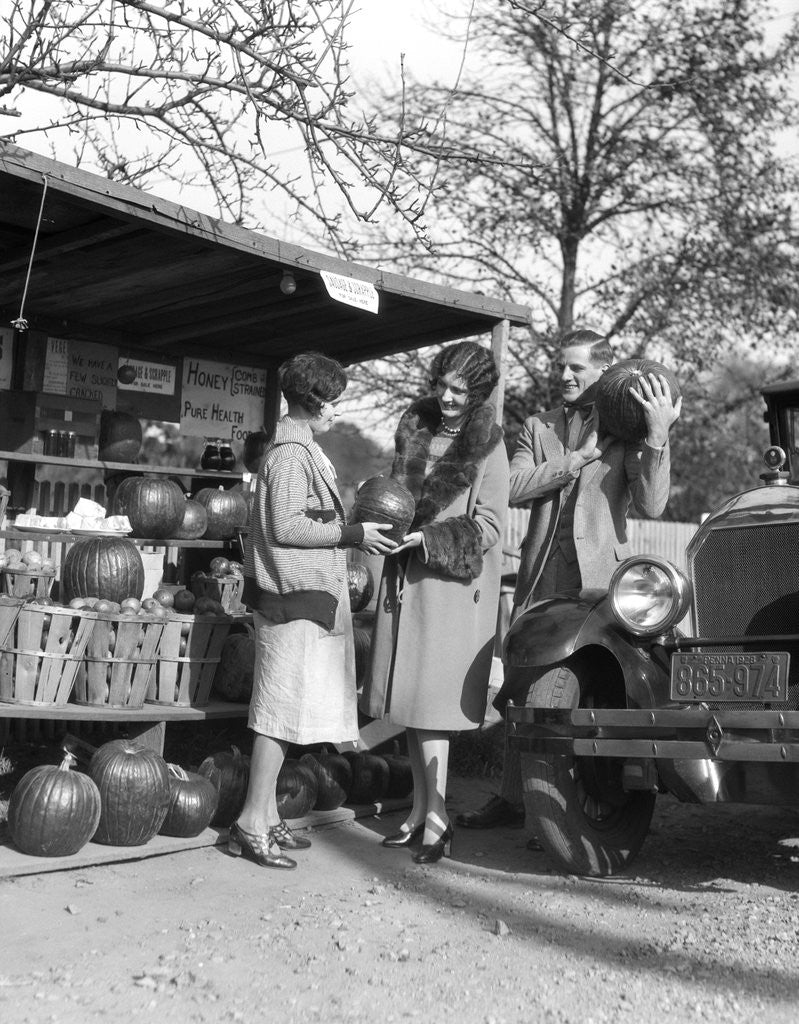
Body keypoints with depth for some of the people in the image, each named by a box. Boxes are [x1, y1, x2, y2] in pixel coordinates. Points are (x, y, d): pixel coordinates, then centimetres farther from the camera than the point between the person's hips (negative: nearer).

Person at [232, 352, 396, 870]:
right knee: (283, 712, -6)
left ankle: (266, 817, 19)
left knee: (282, 712, 12)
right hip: (294, 598, -10)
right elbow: (286, 527, -20)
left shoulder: (302, 449, 17)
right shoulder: (291, 453, -13)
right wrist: (353, 534, -15)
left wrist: (352, 528, 11)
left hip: (303, 598, 10)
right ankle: (253, 824, 0)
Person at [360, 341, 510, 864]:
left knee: (431, 701, -7)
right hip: (405, 578, 5)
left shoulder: (488, 446, -5)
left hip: (454, 584, -5)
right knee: (409, 701, 8)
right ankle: (420, 808, 19)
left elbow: (487, 528, -9)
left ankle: (437, 818, 1)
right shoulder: (414, 426, 10)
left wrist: (427, 539, -18)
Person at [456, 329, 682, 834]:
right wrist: (578, 457, -7)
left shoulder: (625, 429, 5)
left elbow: (651, 505, -7)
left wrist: (658, 436, -17)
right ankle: (513, 799, 24)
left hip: (597, 575, -4)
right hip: (540, 574, 4)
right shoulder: (538, 427, 16)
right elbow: (513, 488, -1)